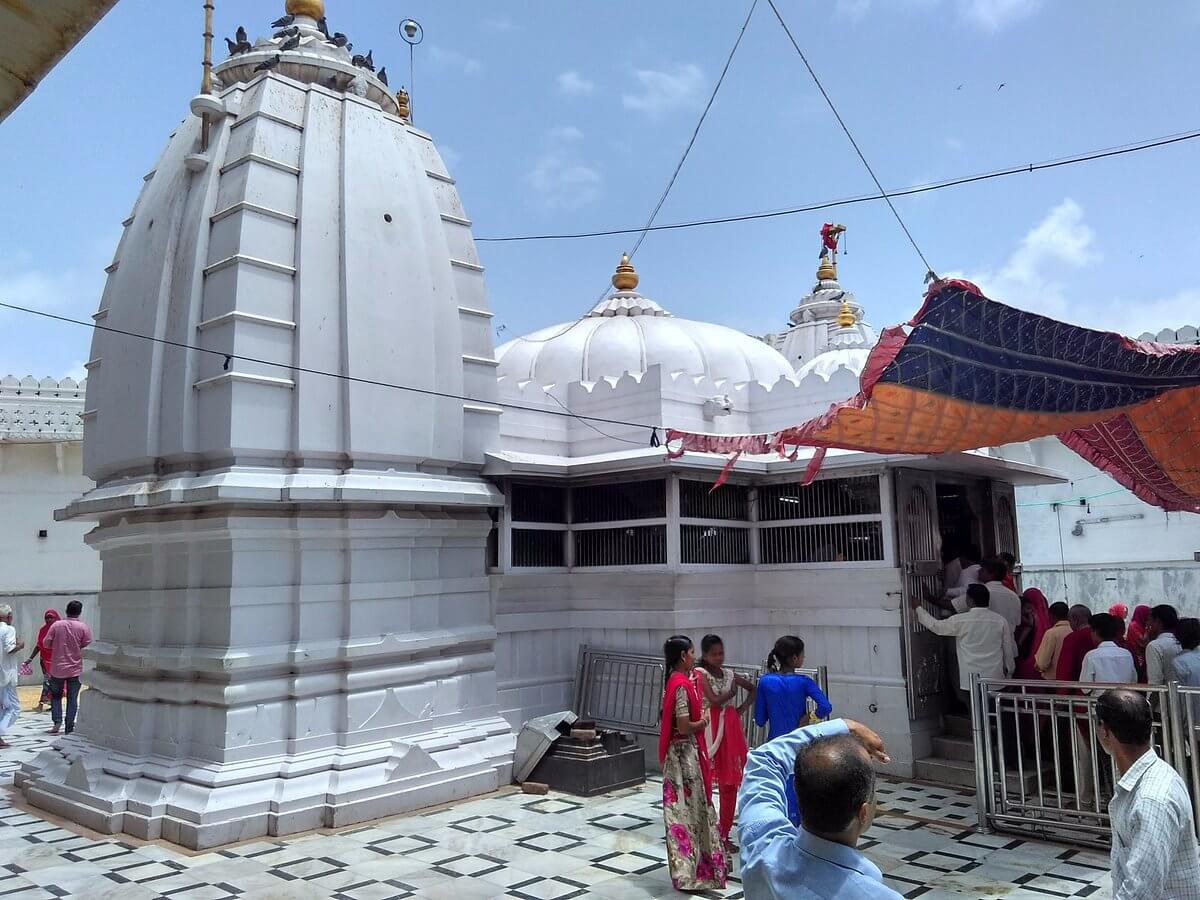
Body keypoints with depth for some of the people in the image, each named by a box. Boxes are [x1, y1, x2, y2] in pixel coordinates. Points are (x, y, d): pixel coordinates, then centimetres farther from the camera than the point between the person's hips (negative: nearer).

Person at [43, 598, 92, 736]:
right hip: (75, 669, -1)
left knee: (56, 695, 18)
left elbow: (46, 643, -3)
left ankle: (57, 720, 4)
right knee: (72, 699, 7)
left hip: (57, 668, 1)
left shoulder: (56, 625, -5)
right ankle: (69, 727, 8)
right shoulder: (83, 628, -8)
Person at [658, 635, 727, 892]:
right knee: (688, 808, -1)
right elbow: (684, 727, -24)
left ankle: (689, 865, 29)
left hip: (685, 751, 10)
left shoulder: (678, 680, 8)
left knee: (687, 807, 17)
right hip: (685, 753, -10)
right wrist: (704, 721, -9)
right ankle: (690, 872, 9)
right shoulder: (682, 685, -22)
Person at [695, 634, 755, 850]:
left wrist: (744, 706, 8)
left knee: (730, 784, 9)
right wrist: (732, 692, 0)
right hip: (710, 730, -6)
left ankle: (724, 834, 20)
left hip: (730, 729, 6)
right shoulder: (700, 674, -7)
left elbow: (753, 689, 23)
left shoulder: (729, 674, 10)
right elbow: (714, 700, -17)